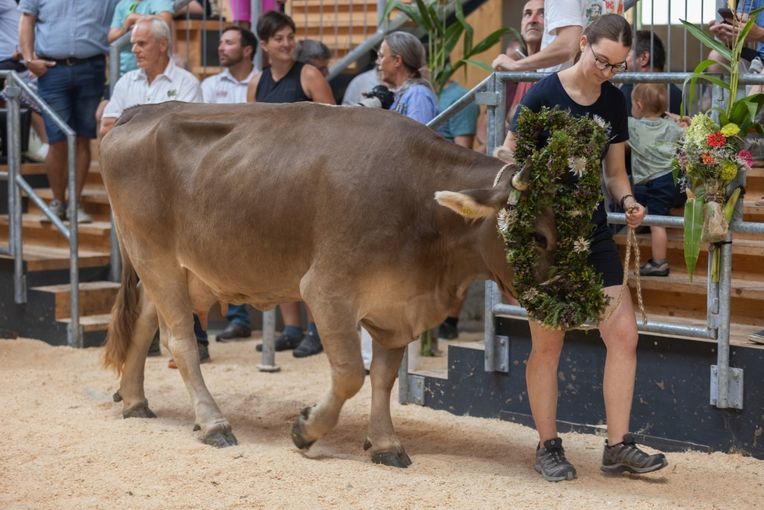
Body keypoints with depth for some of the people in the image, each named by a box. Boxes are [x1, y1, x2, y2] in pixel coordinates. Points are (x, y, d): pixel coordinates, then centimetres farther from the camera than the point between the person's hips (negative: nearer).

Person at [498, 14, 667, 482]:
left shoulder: (614, 101, 5)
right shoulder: (544, 95, -11)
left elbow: (614, 169, 14)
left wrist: (628, 201, -6)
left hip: (593, 233, 5)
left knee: (624, 334, -1)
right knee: (548, 343, 2)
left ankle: (618, 446, 8)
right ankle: (548, 447, 15)